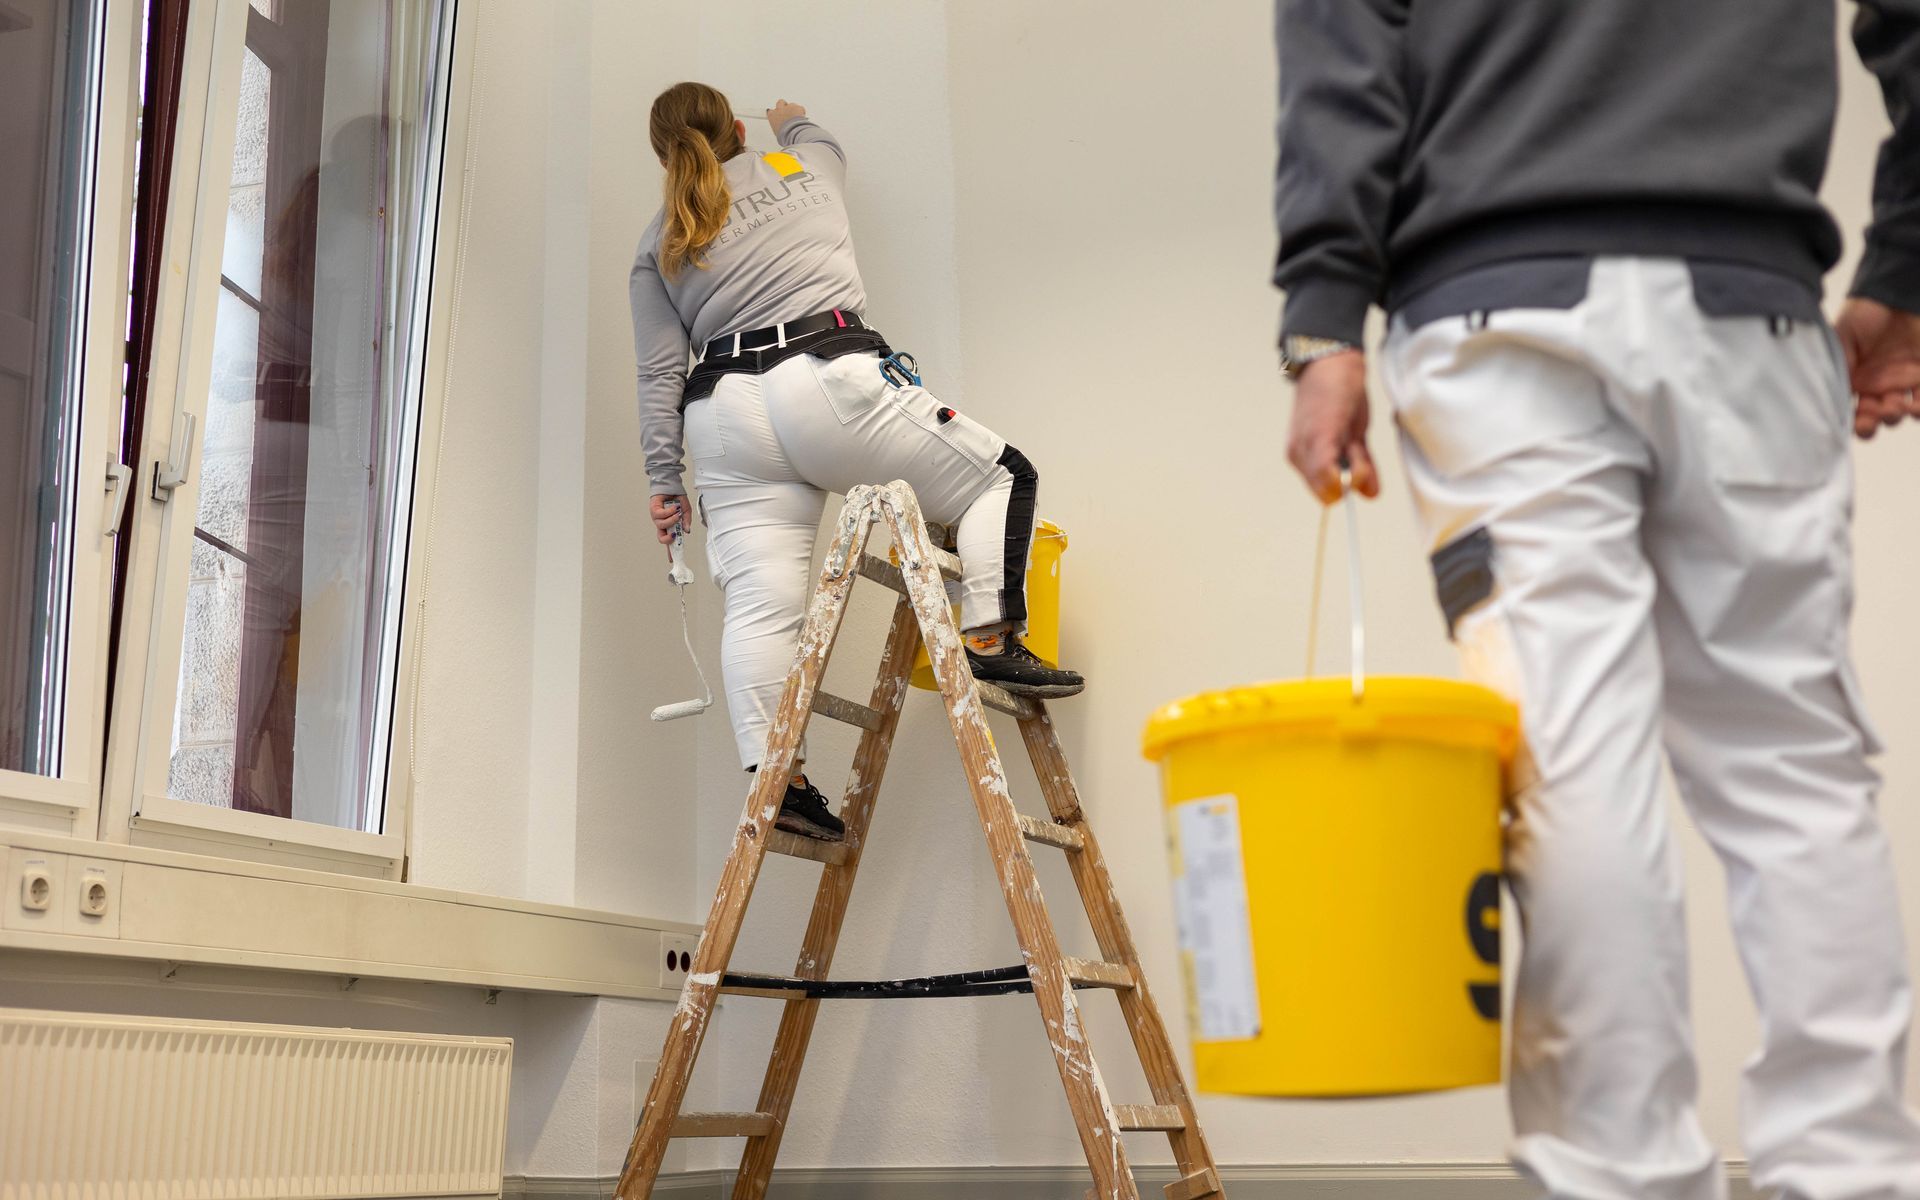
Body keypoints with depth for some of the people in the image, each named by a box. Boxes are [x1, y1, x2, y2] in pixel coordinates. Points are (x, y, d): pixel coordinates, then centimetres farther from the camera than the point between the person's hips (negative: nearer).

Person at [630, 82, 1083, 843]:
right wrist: (791, 121, 66)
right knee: (1001, 476, 8)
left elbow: (660, 373, 11)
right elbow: (821, 144, 44)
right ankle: (991, 638, -5)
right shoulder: (803, 166, 18)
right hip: (827, 377, -3)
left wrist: (663, 480, 12)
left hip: (723, 414, 3)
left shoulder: (657, 246, 19)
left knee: (761, 602, -2)